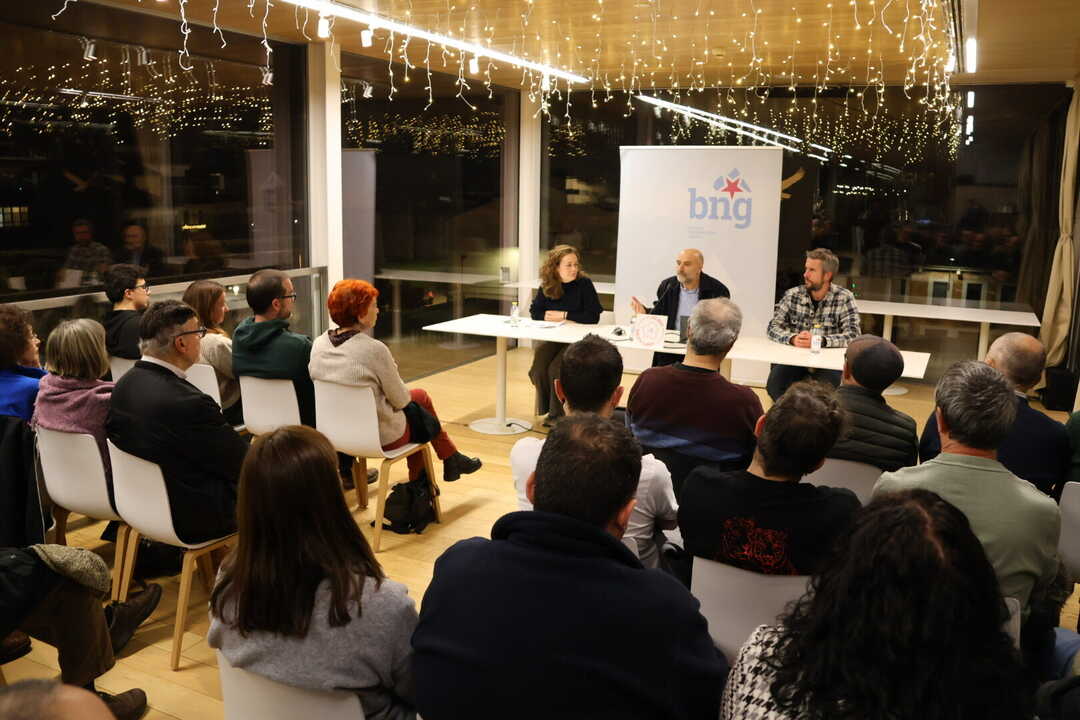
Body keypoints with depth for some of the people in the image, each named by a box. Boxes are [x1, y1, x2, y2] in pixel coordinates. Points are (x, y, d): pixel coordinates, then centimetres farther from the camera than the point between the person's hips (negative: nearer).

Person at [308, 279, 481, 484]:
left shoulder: (319, 344, -6)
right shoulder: (374, 350, -25)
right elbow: (400, 399, -14)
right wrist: (408, 395, 9)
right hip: (382, 436, -6)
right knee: (420, 398, 21)